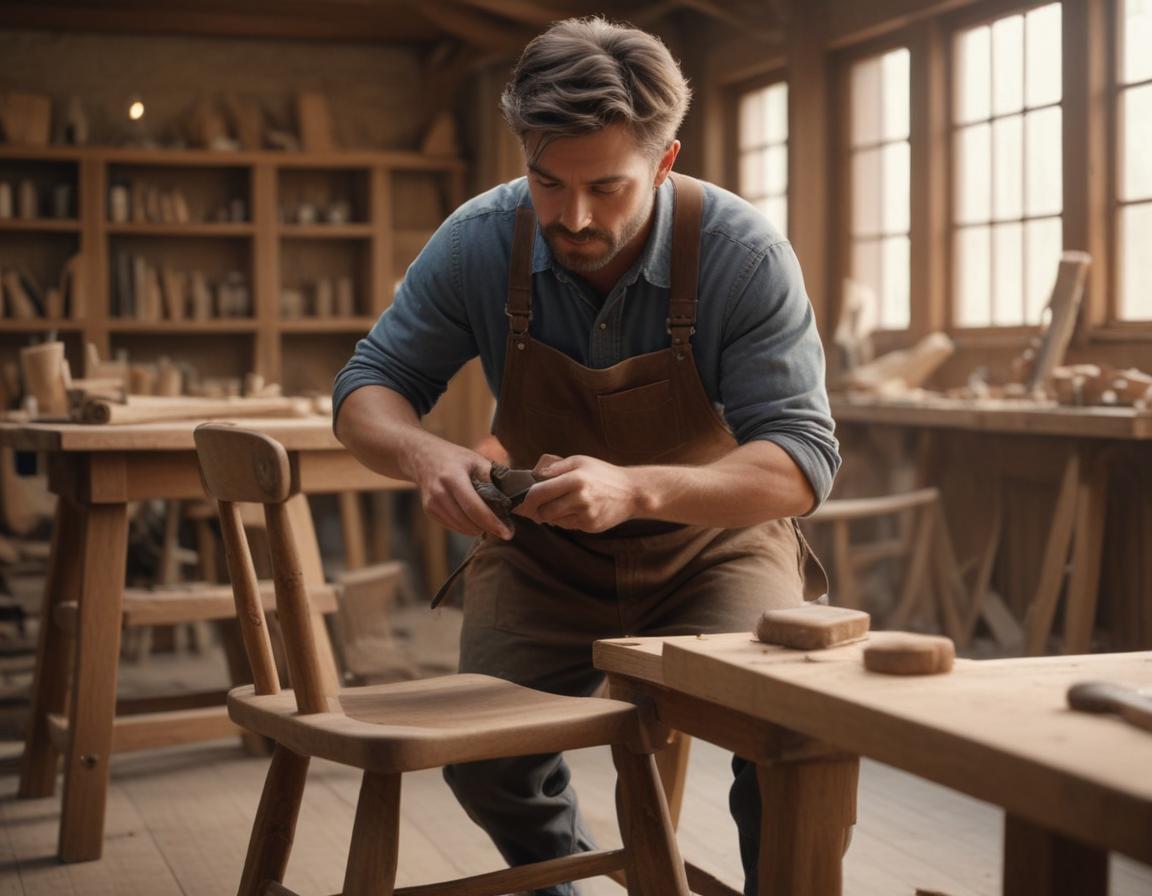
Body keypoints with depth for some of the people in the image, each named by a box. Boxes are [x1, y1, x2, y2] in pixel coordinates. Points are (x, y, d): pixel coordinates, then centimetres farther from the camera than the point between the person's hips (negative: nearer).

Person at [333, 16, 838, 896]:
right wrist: (426, 455, -33)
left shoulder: (745, 254, -25)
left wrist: (633, 489, -46)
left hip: (713, 544, -2)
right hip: (544, 554, 3)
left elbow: (800, 462, -28)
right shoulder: (478, 243, -17)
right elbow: (368, 388, -8)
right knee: (483, 761, -8)